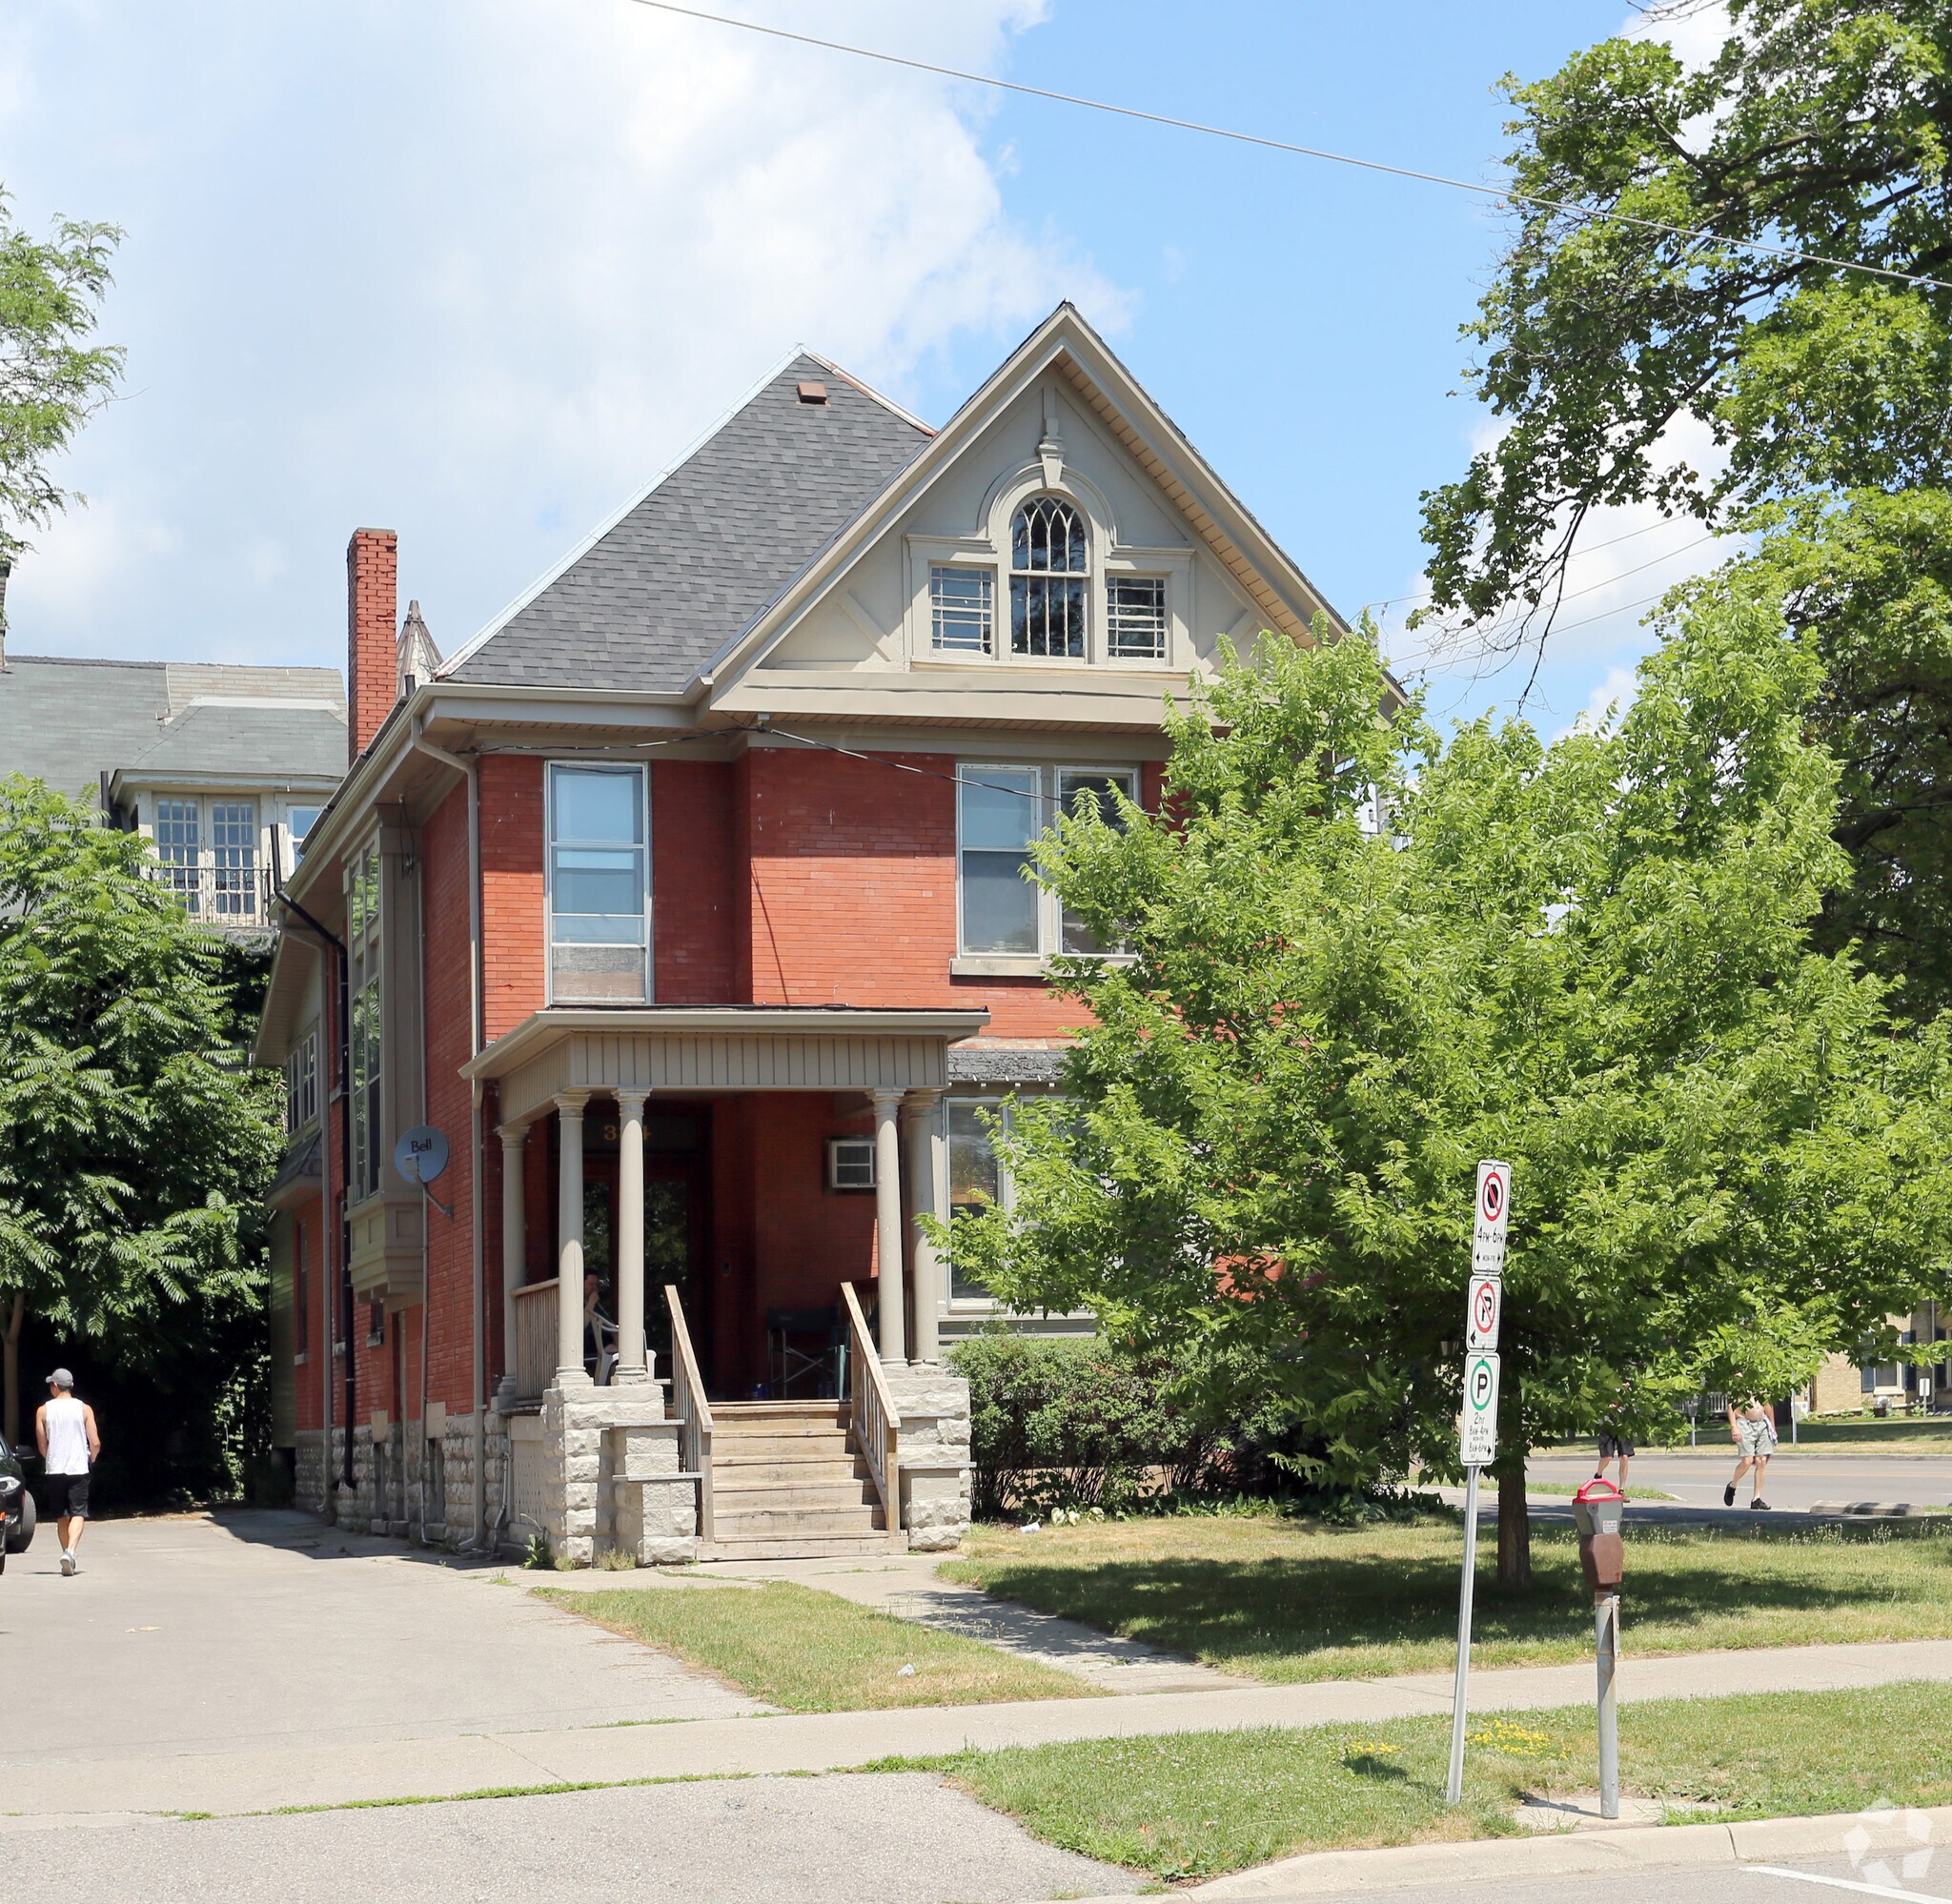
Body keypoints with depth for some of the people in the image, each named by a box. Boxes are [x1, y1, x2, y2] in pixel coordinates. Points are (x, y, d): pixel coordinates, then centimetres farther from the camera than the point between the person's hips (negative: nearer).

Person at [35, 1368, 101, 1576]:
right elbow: (95, 1444, -4)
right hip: (78, 1468, -2)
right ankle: (71, 1551, -26)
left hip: (54, 1470, 2)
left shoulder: (43, 1411, 0)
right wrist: (91, 1459, 16)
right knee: (78, 1514, -4)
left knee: (62, 1516, 13)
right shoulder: (84, 1409, -2)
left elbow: (42, 1445, 3)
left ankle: (71, 1558, 18)